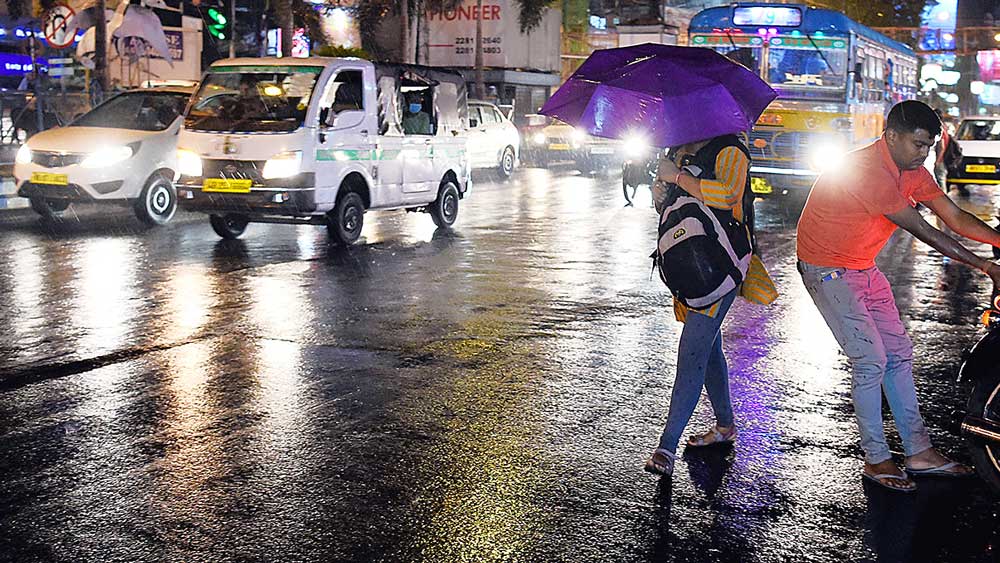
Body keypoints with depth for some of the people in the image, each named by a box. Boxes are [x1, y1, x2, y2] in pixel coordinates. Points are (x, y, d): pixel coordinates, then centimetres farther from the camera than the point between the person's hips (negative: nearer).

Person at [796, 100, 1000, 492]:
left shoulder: (912, 171, 1)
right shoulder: (869, 171, -28)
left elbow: (955, 217, 3)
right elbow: (923, 232, -24)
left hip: (863, 267, 9)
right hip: (827, 270, -9)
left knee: (898, 353, 8)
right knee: (870, 360, -11)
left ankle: (919, 452, 14)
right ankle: (876, 460, 2)